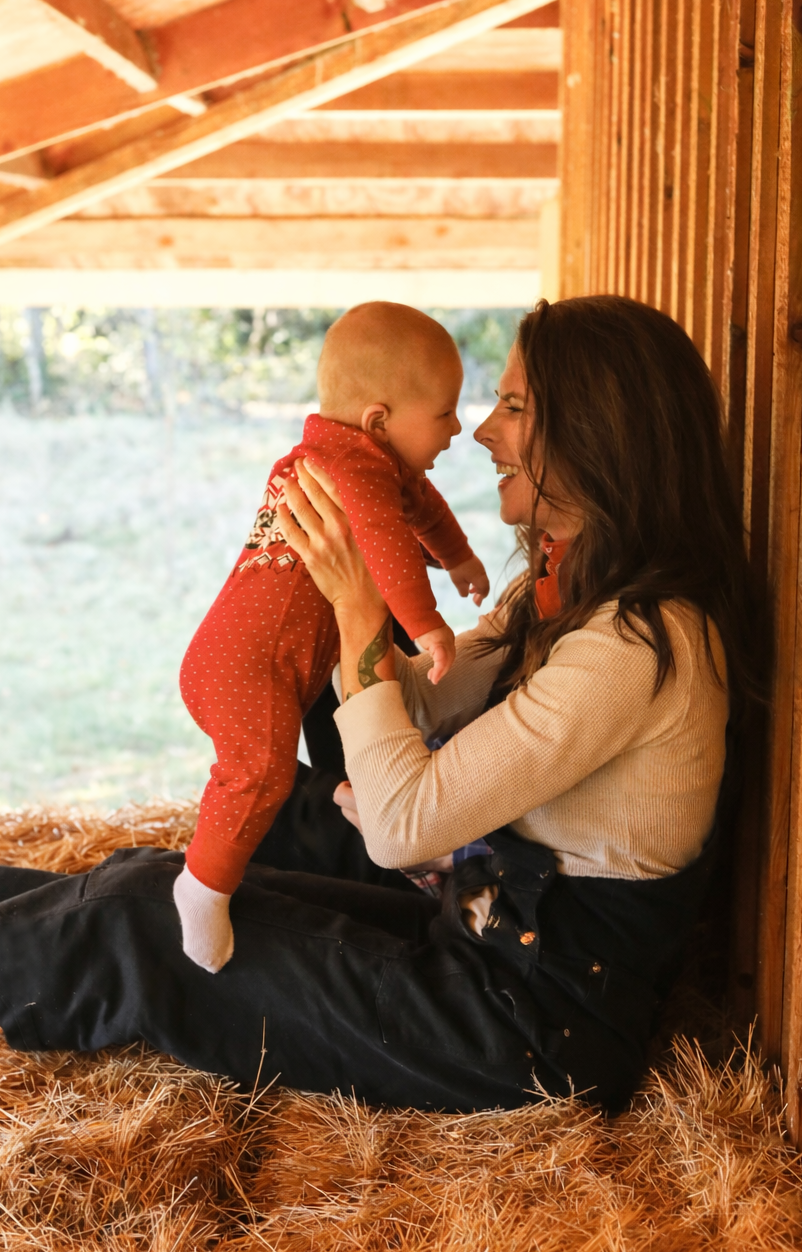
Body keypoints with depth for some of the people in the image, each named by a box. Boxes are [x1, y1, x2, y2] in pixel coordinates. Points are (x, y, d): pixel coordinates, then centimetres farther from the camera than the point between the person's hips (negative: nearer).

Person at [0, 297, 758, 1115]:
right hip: (495, 941, 9)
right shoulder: (562, 592, 4)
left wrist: (359, 608, -20)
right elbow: (429, 703, 13)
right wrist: (348, 589, -3)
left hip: (536, 1025, -9)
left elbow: (402, 827, -28)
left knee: (146, 919, -2)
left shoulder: (637, 644, -27)